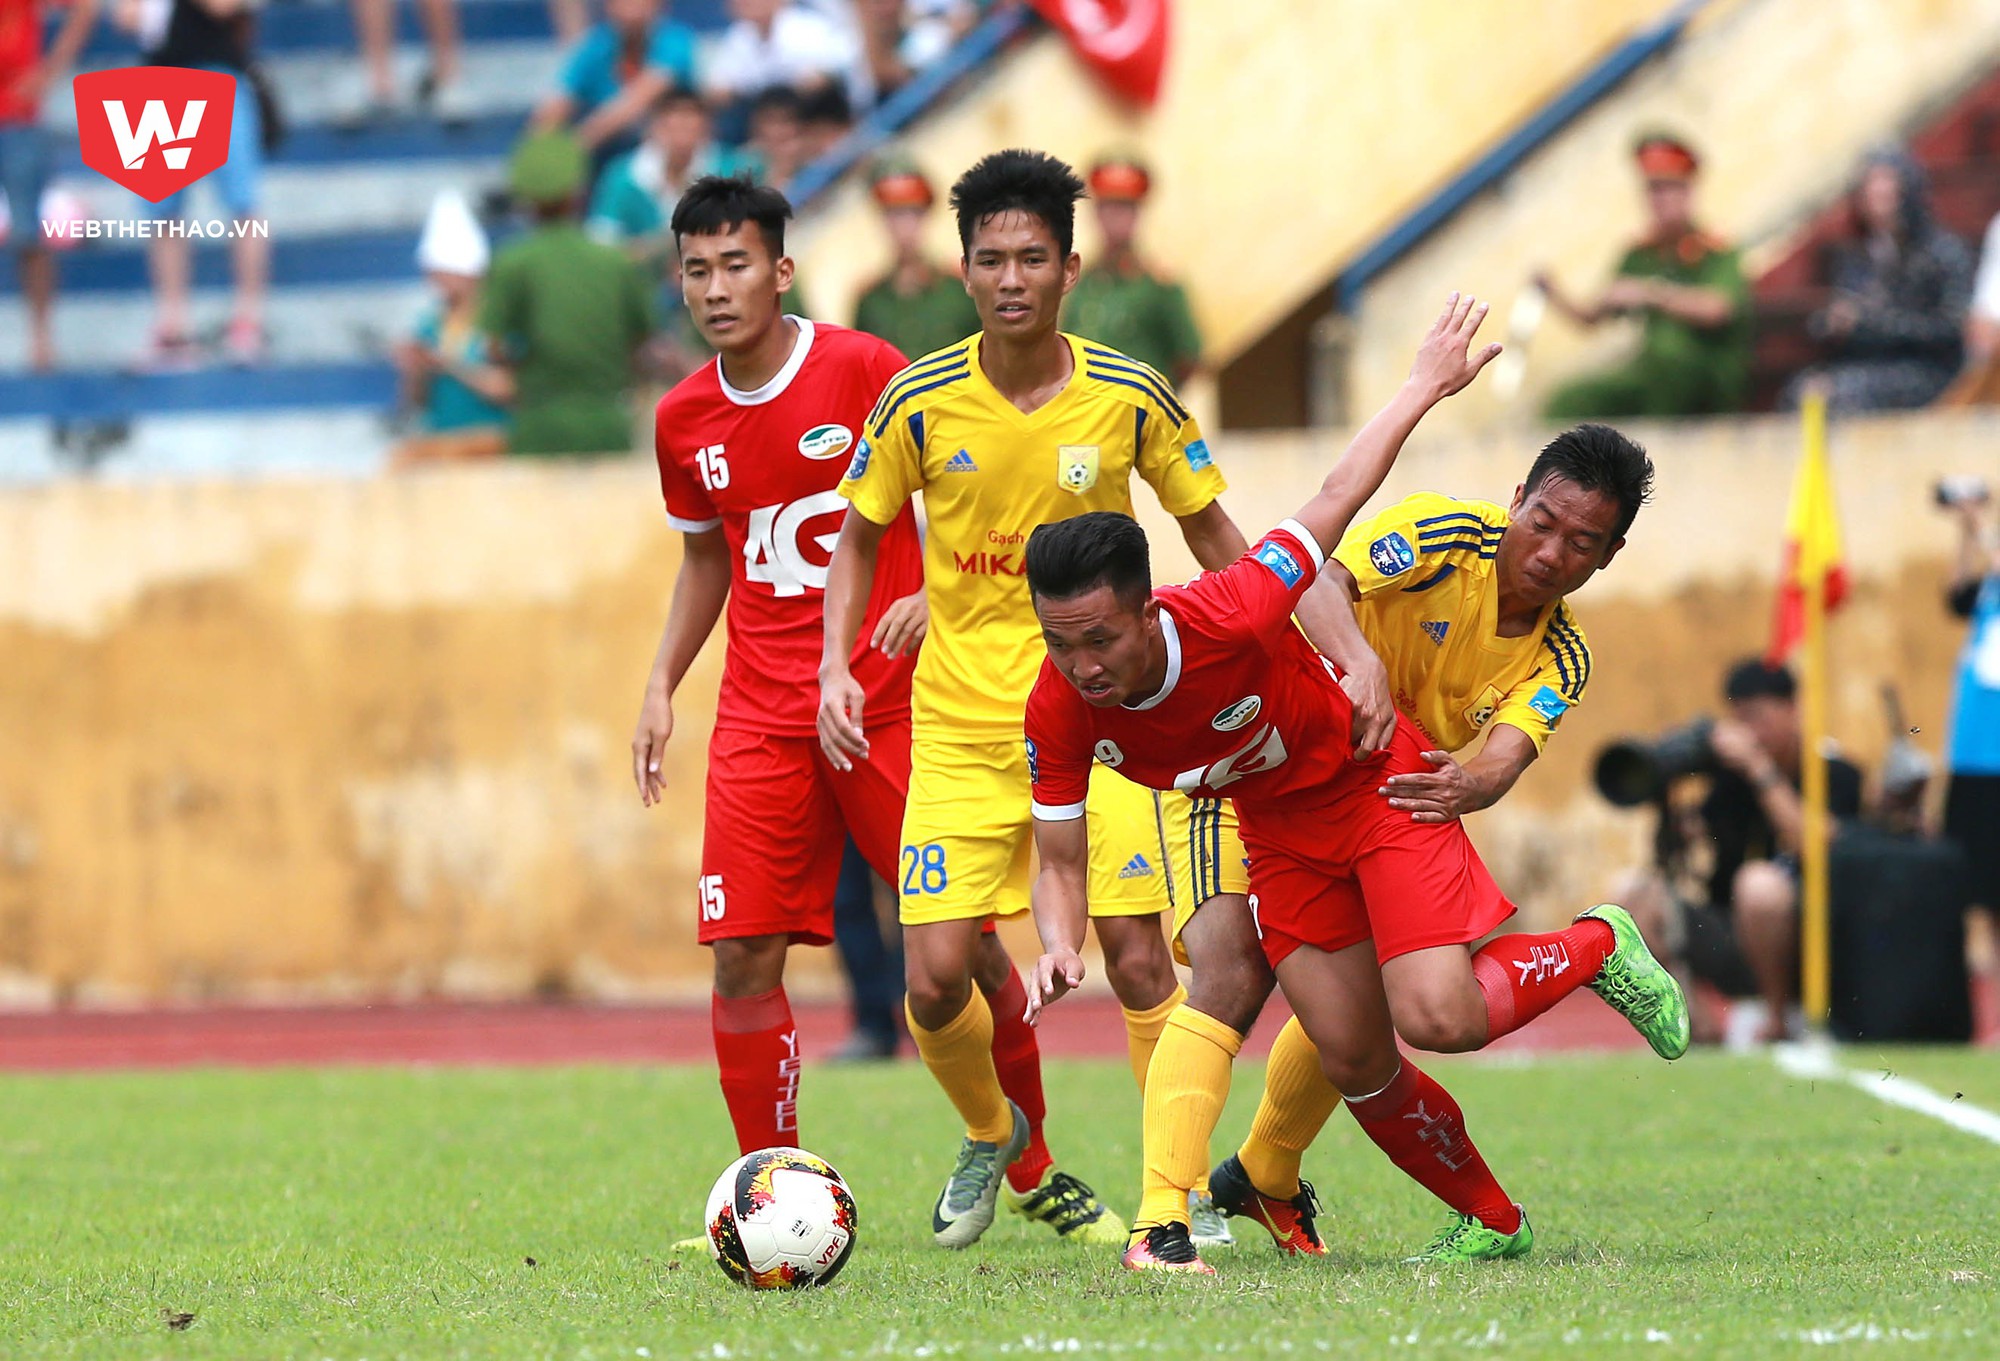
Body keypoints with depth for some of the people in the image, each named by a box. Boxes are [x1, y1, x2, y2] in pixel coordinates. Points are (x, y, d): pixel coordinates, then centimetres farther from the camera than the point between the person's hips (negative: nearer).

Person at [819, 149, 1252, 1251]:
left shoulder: (1131, 400, -7)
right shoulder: (920, 402, -7)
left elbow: (1210, 533, 7)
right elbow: (859, 534, 7)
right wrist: (836, 667, -5)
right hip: (959, 727, 1)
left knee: (1139, 961, -10)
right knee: (935, 980, -5)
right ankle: (995, 1141, 26)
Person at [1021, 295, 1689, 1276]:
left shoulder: (1231, 617, -36)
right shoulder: (1058, 715, -22)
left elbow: (1334, 502, -21)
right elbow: (1060, 864, -9)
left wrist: (1426, 385, -9)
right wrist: (1059, 945, -31)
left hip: (1379, 783, -4)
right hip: (1277, 832, 4)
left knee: (1439, 1019, -19)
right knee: (1356, 1066, -1)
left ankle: (1598, 948, 10)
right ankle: (1492, 1222, 21)